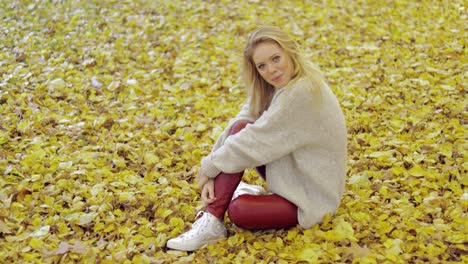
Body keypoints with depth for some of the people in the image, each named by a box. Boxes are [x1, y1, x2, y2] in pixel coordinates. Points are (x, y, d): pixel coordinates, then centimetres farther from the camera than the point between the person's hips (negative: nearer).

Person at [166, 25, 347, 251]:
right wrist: (213, 177, -16)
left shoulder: (301, 93, -29)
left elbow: (256, 141, -26)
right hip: (292, 172, 8)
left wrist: (208, 168, -13)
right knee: (240, 129, -13)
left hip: (312, 196, -8)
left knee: (238, 211, -27)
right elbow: (238, 123, -6)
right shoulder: (275, 85, -1)